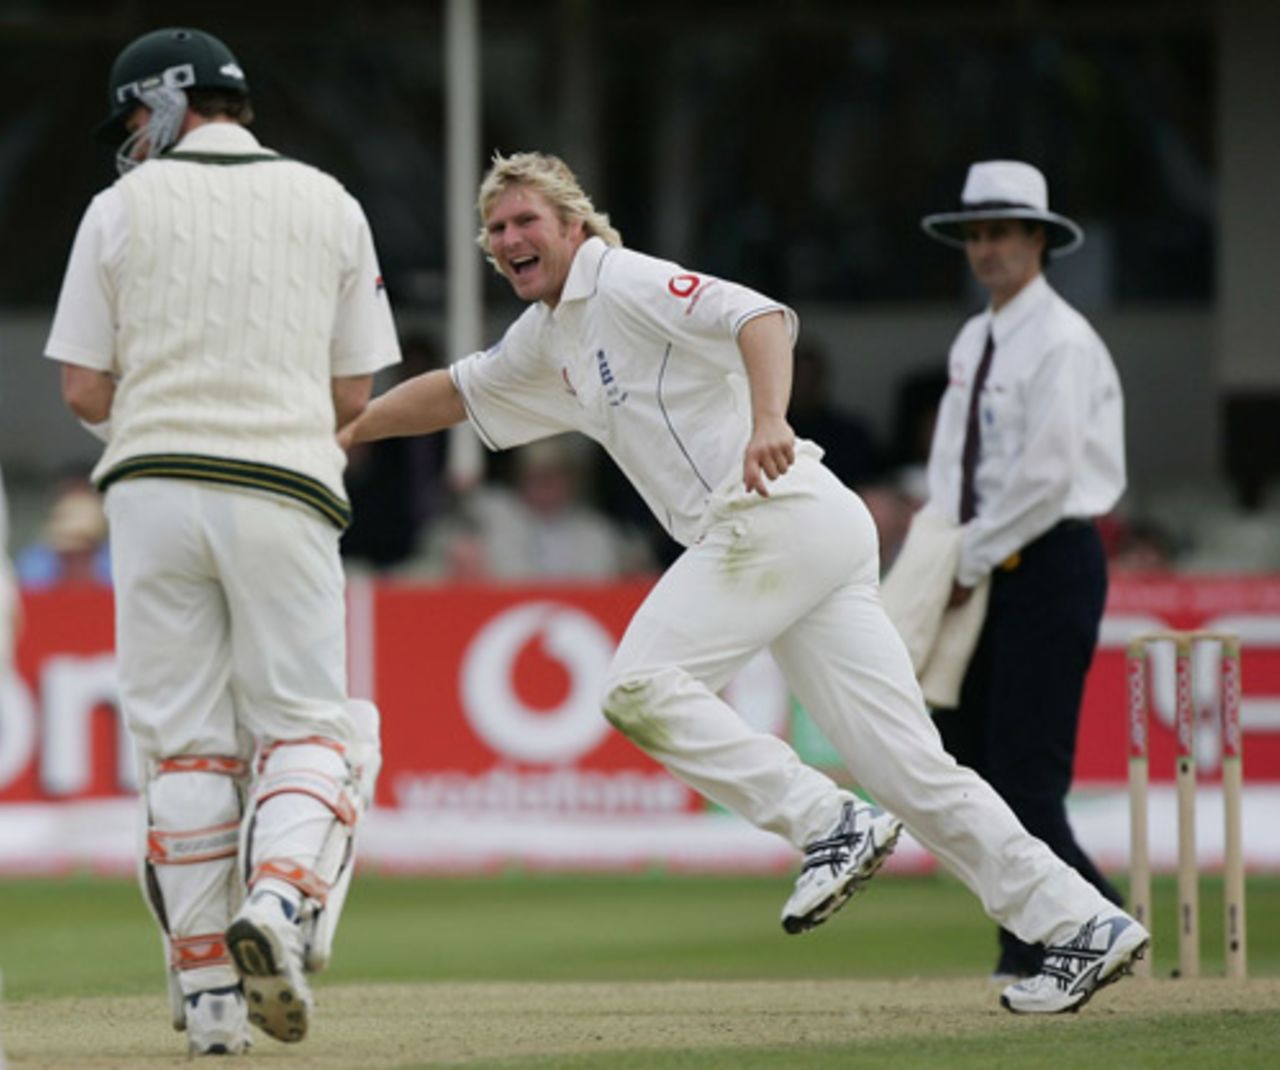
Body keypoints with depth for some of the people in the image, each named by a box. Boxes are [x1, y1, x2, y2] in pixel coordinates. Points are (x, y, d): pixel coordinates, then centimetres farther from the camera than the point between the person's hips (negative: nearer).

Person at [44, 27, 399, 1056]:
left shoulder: (125, 207, 4)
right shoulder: (330, 205, 9)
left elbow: (85, 390, 3)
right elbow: (354, 394, 9)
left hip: (153, 484, 0)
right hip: (284, 487, 0)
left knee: (183, 741, 6)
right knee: (305, 726, 7)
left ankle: (209, 999, 4)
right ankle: (284, 898, -22)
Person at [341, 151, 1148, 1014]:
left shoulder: (626, 284, -2)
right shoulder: (548, 338, 25)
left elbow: (760, 315, -17)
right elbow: (454, 392, 40)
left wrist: (768, 421, -33)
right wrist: (344, 433, 35)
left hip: (777, 514, -9)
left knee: (642, 685, -15)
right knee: (910, 769, 1)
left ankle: (830, 825, -15)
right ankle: (1081, 926, -4)